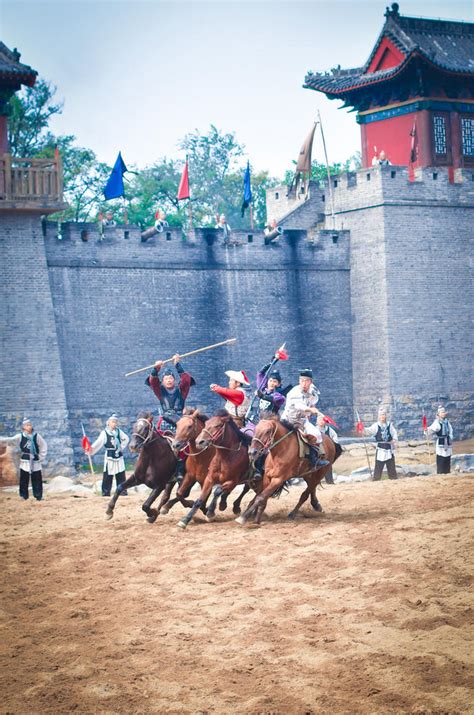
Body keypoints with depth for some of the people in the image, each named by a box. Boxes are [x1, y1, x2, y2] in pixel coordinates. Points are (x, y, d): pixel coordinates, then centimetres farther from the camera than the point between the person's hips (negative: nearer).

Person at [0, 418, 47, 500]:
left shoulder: (36, 436, -1)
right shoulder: (20, 436, -3)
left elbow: (44, 446, 6)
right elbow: (10, 440, -10)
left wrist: (41, 457, 3)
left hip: (35, 462, 0)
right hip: (25, 462, 0)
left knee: (37, 479, 3)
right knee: (24, 479, 1)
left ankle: (38, 496, 11)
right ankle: (23, 495, 10)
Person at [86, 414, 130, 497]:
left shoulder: (119, 431, 4)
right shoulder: (104, 433, -9)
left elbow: (126, 438, 20)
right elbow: (98, 443, -19)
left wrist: (122, 447, 8)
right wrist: (91, 450, -33)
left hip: (119, 457, 4)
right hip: (109, 457, -4)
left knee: (121, 476, 8)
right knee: (107, 476, -4)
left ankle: (123, 492, 16)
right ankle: (106, 493, 1)